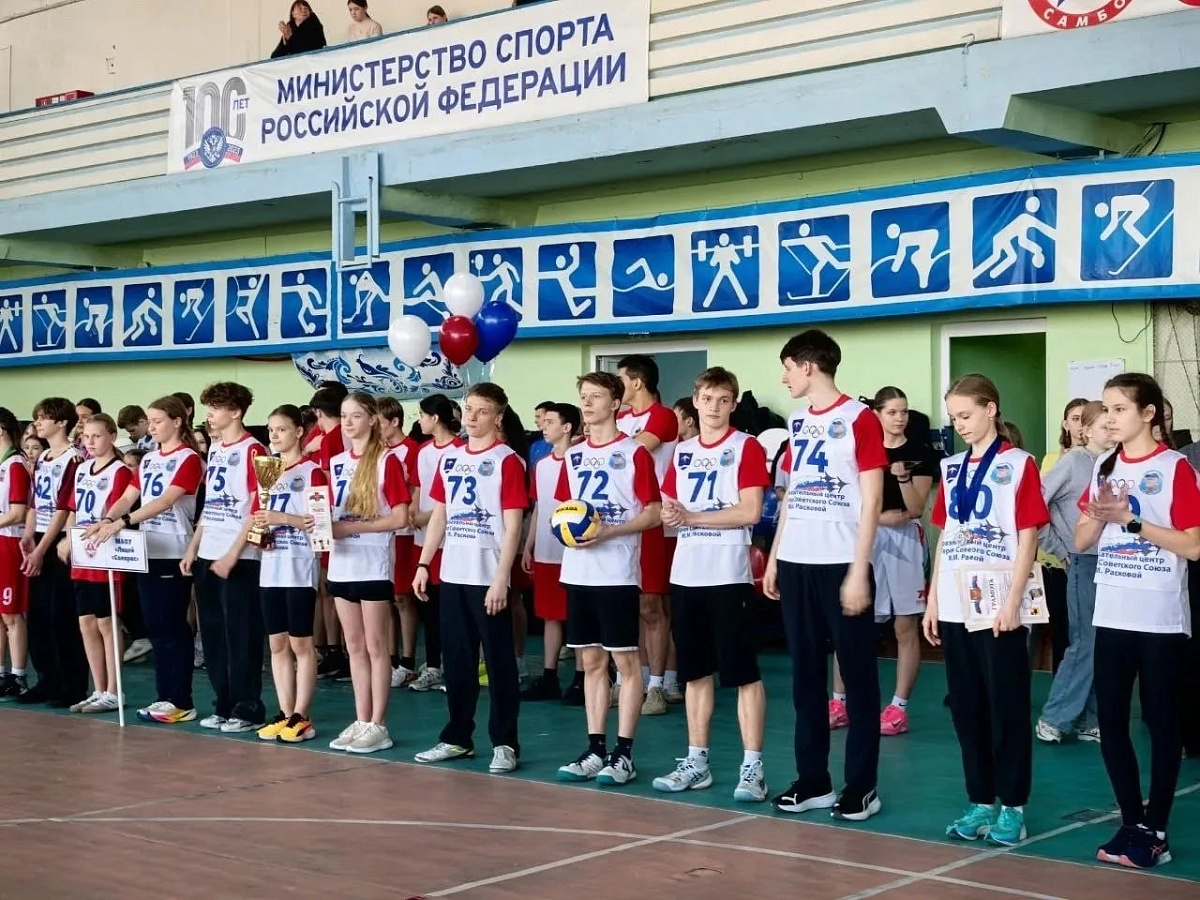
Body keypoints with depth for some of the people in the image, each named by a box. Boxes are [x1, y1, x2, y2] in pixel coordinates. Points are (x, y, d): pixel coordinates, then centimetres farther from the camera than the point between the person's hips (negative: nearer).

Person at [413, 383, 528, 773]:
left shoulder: (507, 460, -7)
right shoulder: (449, 458, 12)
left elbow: (513, 525, -11)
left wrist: (501, 578, -17)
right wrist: (423, 564, 10)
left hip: (489, 578, -6)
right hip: (452, 575, 6)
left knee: (499, 661, 0)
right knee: (456, 660, 12)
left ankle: (505, 743, 6)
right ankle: (457, 737, 22)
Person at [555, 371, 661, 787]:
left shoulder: (635, 453, -4)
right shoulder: (573, 456, 13)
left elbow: (653, 513, -6)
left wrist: (609, 532, -17)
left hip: (618, 573, -6)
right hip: (577, 573, 6)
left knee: (625, 660, 0)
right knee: (591, 662, 10)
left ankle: (624, 753, 4)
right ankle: (595, 749, 16)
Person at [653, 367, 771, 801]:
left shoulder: (746, 447, -3)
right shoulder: (682, 451, 14)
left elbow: (750, 512, -13)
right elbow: (668, 508, 16)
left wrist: (691, 517, -13)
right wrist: (670, 514, -8)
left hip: (728, 574, -6)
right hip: (686, 574, 6)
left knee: (743, 672, -3)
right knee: (695, 672, 12)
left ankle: (752, 766, 0)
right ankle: (696, 761, 19)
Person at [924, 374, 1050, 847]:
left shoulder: (1018, 464, -4)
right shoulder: (951, 468, 13)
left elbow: (1027, 538, -8)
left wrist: (1013, 602, -14)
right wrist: (933, 599, 10)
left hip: (998, 610, -6)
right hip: (955, 609, 6)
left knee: (1007, 708, 1)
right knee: (966, 709, 9)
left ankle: (1012, 806, 9)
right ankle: (980, 802, 18)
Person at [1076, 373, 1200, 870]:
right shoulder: (1104, 467, 10)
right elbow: (1081, 541, 11)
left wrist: (1130, 519, -18)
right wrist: (1097, 514, -10)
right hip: (1112, 616, 6)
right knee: (1110, 721, 6)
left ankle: (1156, 830, 10)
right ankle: (1132, 822, 17)